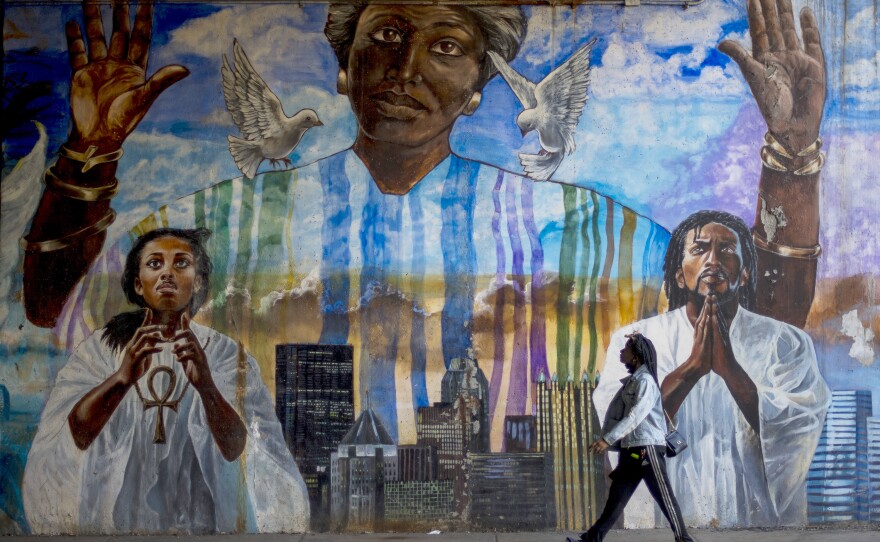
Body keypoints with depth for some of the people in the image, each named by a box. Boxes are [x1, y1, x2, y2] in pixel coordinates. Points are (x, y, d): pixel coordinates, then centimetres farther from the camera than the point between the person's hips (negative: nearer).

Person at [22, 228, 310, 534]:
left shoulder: (225, 353, 1)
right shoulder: (101, 347, 3)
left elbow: (235, 448, -12)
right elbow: (75, 435, -11)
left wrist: (206, 384, -29)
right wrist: (122, 377, -28)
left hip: (199, 518, -1)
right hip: (116, 514, 2)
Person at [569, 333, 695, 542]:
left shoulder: (646, 381, -12)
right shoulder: (631, 381, 16)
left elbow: (635, 416, -22)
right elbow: (616, 413, 13)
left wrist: (608, 439, -26)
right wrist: (605, 440, 4)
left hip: (648, 448, -9)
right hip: (630, 449, 9)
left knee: (664, 497, -1)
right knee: (616, 496, 6)